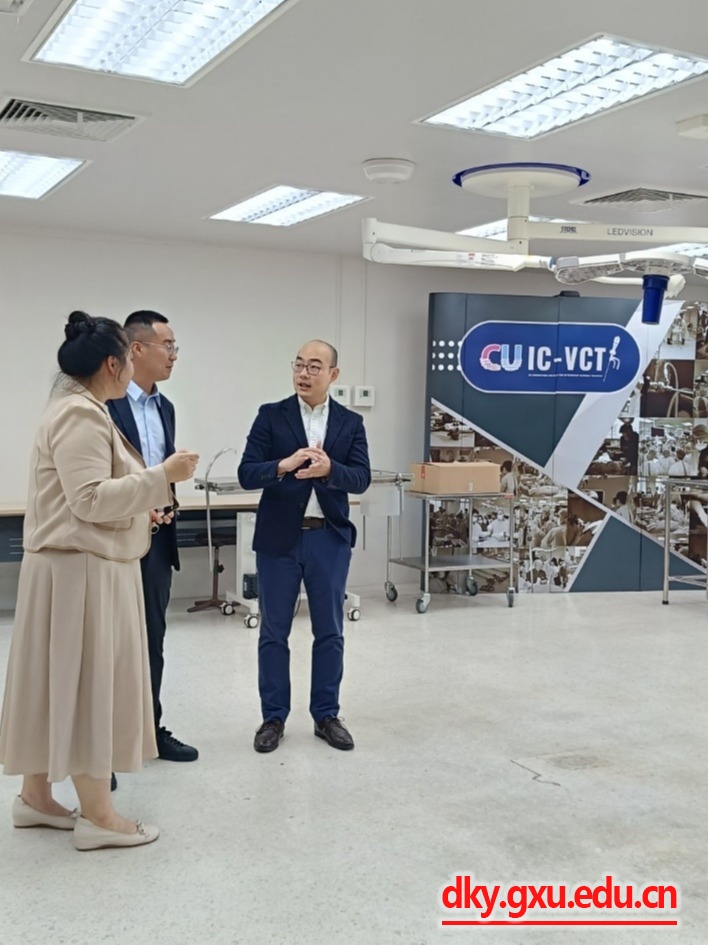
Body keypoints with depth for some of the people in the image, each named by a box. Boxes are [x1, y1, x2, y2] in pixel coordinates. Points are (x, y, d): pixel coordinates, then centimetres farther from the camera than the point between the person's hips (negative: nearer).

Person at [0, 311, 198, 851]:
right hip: (82, 570, -11)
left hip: (89, 567, 11)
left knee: (60, 682, 15)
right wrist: (162, 477, -21)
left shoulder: (83, 410, 16)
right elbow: (90, 498, -24)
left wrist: (143, 501, 18)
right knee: (85, 683, -3)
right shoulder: (80, 416, -17)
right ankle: (96, 814, 6)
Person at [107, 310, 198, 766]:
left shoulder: (165, 407, 12)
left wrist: (166, 508, 2)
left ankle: (150, 728, 26)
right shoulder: (104, 402, -13)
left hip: (156, 538, 7)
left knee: (152, 640, 14)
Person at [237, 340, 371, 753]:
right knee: (274, 632, 7)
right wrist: (284, 465, -26)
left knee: (329, 631, 9)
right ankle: (274, 717, 20)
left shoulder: (351, 422, 4)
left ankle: (327, 715, 23)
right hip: (279, 537, -1)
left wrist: (329, 468, -27)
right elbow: (247, 474, -8)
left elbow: (362, 479, -7)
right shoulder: (271, 415, -1)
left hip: (330, 538, 1)